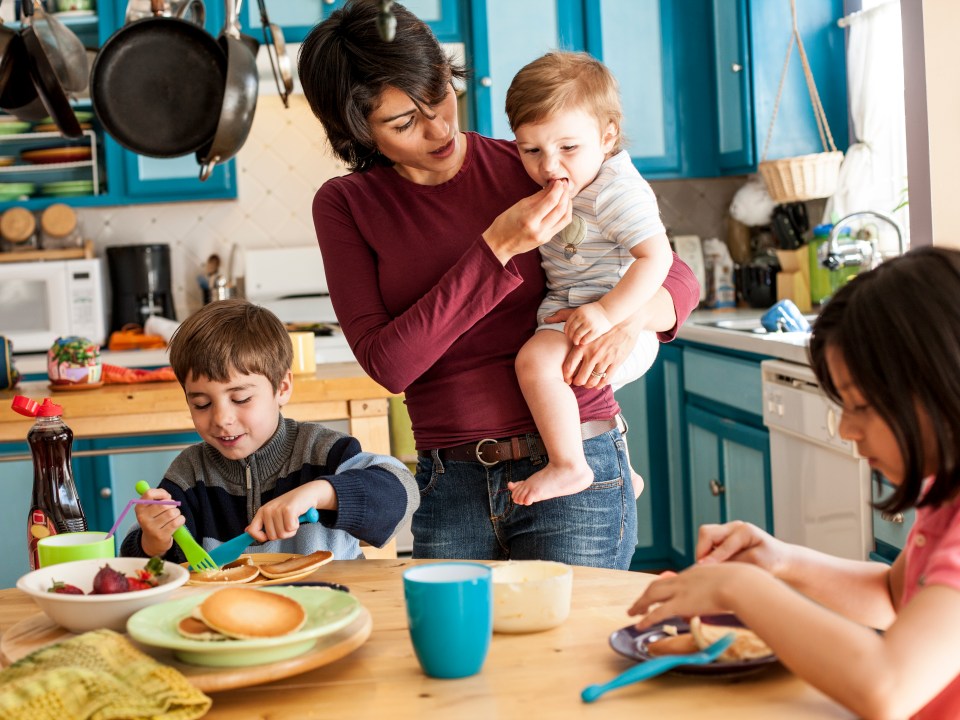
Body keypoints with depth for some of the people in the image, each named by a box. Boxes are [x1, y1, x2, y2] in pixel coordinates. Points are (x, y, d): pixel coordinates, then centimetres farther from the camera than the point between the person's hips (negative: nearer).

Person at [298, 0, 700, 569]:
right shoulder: (346, 206, 3)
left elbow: (677, 276, 6)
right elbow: (387, 363, -10)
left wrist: (632, 316, -18)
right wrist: (496, 249, -17)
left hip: (574, 475, -2)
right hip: (449, 491, 2)